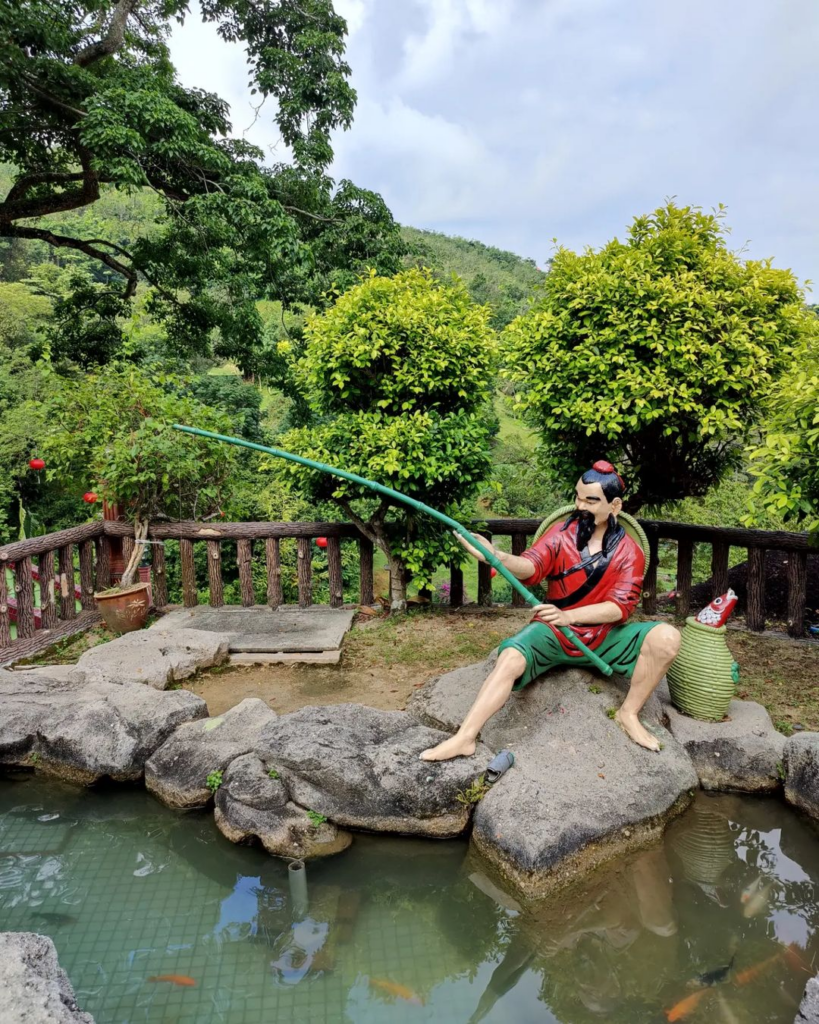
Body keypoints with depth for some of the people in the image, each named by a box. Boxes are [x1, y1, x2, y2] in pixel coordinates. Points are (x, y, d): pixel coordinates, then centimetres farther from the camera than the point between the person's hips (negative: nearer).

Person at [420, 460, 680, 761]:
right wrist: (498, 556, -43)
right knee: (510, 657, -29)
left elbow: (620, 606, -15)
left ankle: (628, 714, -3)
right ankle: (464, 738, -26)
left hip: (604, 636, 1)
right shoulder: (561, 533, -3)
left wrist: (569, 615, -32)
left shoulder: (629, 552, -4)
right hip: (553, 631, -1)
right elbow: (532, 567, -20)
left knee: (666, 637, -21)